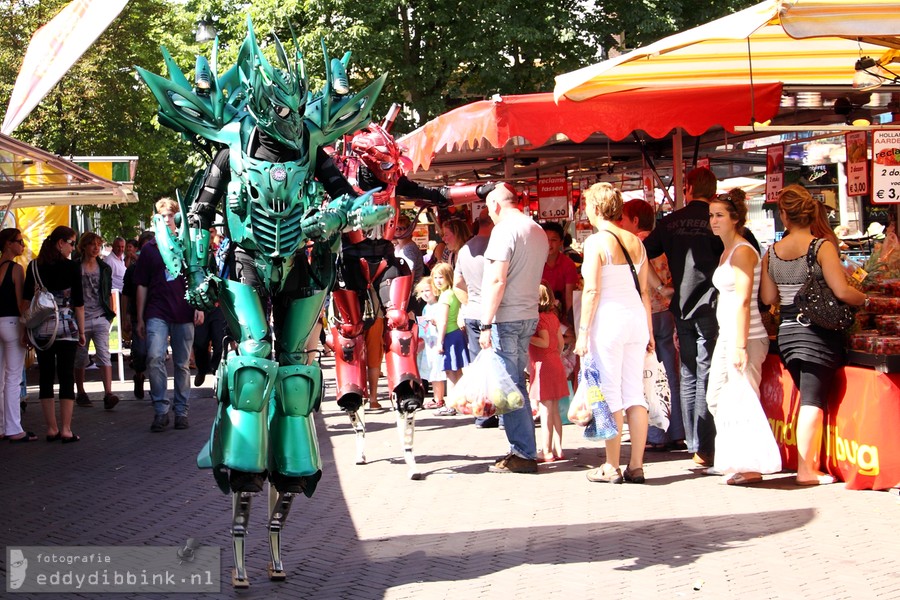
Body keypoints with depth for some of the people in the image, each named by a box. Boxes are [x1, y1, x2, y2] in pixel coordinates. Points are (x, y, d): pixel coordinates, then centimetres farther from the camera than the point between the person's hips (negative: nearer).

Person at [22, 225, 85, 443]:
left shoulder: (34, 266, 4)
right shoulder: (71, 267, -6)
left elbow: (26, 299, 5)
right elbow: (78, 302, -4)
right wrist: (81, 330, 3)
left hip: (41, 329, 4)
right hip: (66, 327, -3)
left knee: (45, 378, 7)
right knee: (66, 377, 0)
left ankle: (52, 429, 10)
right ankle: (66, 430, -4)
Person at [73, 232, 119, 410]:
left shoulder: (105, 268, 10)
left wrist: (110, 313, 12)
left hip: (100, 317, 1)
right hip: (81, 318, -1)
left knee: (104, 354, -12)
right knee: (80, 358, 8)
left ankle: (108, 394, -23)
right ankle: (80, 393, 22)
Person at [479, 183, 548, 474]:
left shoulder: (505, 229, -13)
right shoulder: (538, 232, 15)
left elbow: (497, 280, -19)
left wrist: (487, 324, -19)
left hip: (506, 318, -9)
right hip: (529, 316, 9)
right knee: (515, 384, 14)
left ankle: (523, 453, -4)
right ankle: (522, 449, 17)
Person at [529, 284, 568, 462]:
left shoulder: (539, 318, -14)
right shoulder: (553, 316, 11)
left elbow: (545, 342, -22)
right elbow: (560, 341, 16)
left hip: (542, 365, -9)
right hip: (555, 365, 9)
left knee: (545, 412, -5)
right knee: (555, 412, 12)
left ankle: (547, 452, -3)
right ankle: (557, 450, 15)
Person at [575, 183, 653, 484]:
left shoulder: (596, 241, -8)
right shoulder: (636, 242, 10)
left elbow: (592, 290, -13)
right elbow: (644, 291, 12)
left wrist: (583, 332, -9)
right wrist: (648, 330, 18)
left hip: (608, 319, -6)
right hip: (636, 318, 6)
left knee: (610, 394, -1)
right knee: (635, 393, 7)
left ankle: (612, 467, 2)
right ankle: (636, 466, 9)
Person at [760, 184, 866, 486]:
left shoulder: (772, 252, 2)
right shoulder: (822, 246, -11)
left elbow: (767, 297, 9)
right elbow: (842, 291, -17)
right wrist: (864, 299, 2)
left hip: (786, 333, 5)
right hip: (817, 333, -5)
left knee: (810, 397, 16)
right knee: (812, 401, -3)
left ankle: (811, 461, 18)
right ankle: (805, 469, -4)